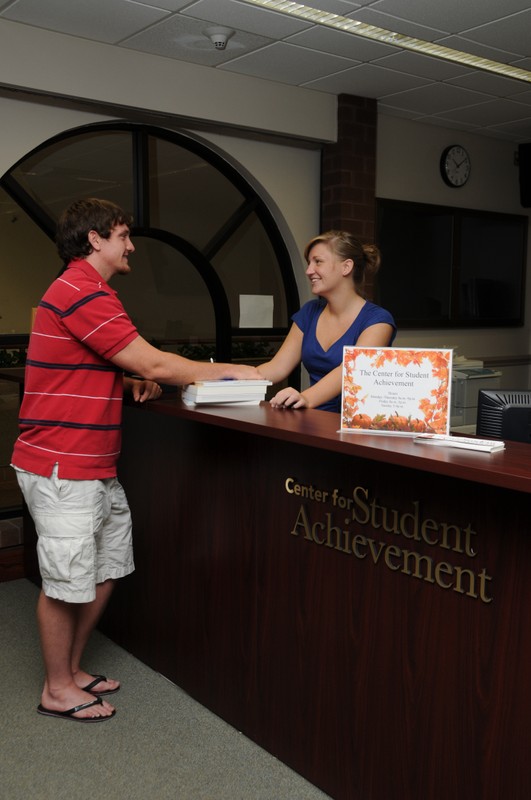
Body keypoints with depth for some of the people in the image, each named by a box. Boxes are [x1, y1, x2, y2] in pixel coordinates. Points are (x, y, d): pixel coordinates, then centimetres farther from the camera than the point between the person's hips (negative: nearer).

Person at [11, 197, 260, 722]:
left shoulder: (83, 291, 18)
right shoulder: (81, 293, -18)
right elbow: (154, 363, -18)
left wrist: (132, 383, 9)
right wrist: (232, 372, -8)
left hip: (94, 466, 10)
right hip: (62, 467, -10)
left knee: (105, 570, 16)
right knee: (66, 581, 3)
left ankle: (71, 669, 32)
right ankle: (58, 690, 21)